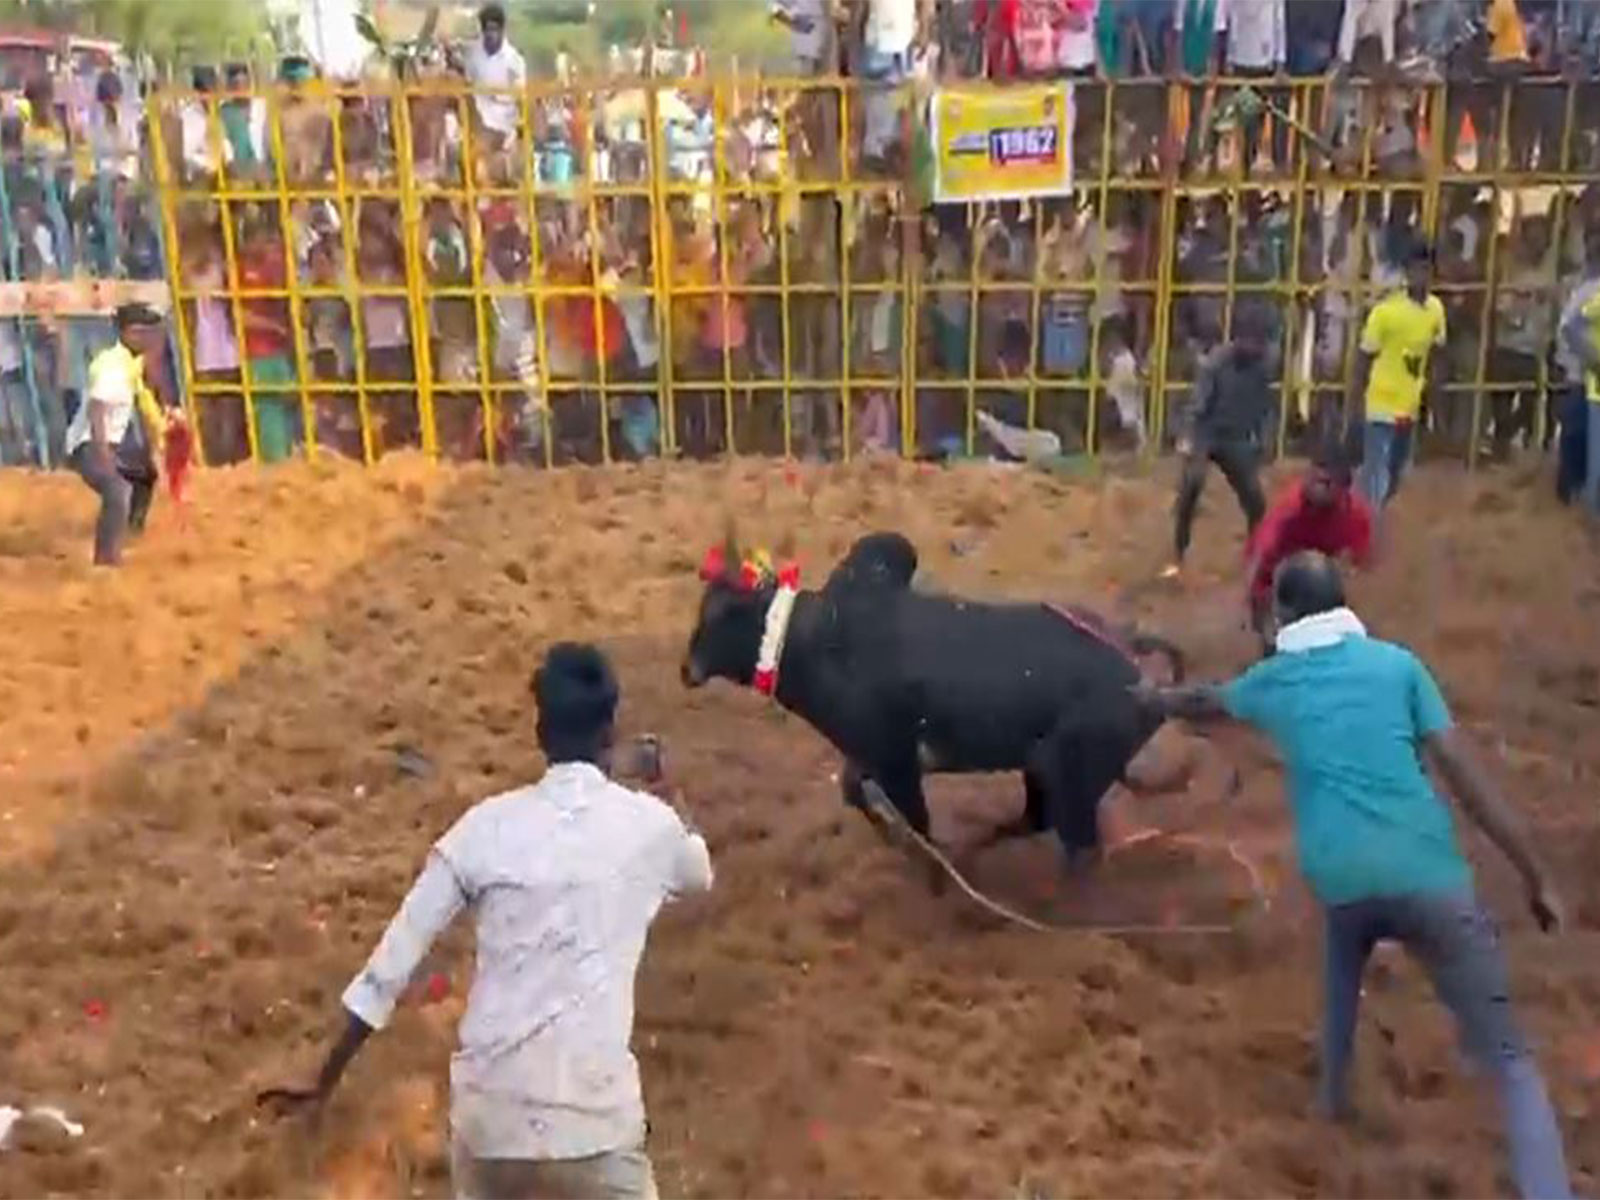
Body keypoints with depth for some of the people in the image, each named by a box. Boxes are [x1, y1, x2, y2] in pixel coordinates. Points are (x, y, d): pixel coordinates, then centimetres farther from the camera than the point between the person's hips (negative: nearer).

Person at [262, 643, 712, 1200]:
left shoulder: (487, 825, -1)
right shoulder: (649, 824, -2)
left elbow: (393, 960, 2)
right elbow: (699, 875, 23)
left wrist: (323, 1085, 13)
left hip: (488, 1108, 3)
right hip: (594, 1116, -2)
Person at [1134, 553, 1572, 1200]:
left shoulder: (1272, 681, 15)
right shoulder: (1396, 662, 7)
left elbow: (1200, 702, 37)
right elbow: (1464, 773, 1)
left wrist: (1154, 697, 60)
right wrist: (1536, 876, 5)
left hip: (1341, 880, 3)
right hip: (1428, 876, -3)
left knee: (1343, 961, 39)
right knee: (1509, 1059, 3)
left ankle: (1333, 1093, 48)